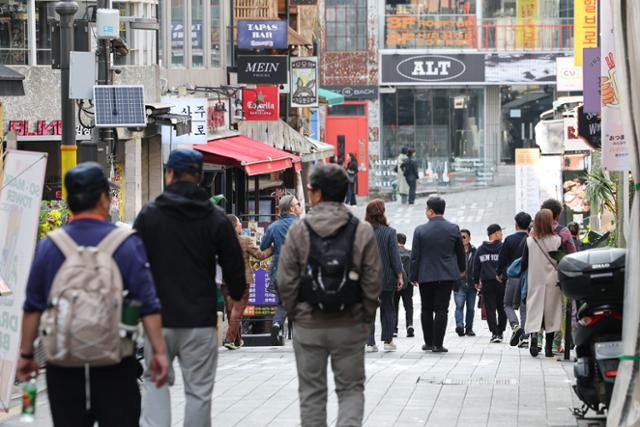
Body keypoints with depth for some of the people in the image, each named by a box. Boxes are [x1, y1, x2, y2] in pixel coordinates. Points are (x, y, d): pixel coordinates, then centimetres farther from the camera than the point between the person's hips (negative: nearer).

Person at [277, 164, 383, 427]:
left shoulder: (298, 230, -6)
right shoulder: (363, 231, -5)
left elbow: (286, 282, -5)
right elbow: (373, 281, -4)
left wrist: (294, 314, 8)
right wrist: (366, 317, 8)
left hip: (309, 326, 0)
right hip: (350, 326, 0)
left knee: (311, 392, 11)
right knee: (351, 389, 8)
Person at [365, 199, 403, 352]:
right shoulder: (389, 232, -9)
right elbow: (395, 256, -7)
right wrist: (399, 276, -1)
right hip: (386, 277, -1)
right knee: (388, 308, 12)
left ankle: (370, 342, 3)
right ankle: (388, 340, 11)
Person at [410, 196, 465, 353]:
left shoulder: (420, 230, -5)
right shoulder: (453, 229, -2)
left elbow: (415, 256, -4)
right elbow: (460, 252, 9)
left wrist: (413, 276, 4)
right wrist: (461, 269, 25)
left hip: (426, 275, 0)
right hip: (447, 275, 0)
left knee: (427, 309, 12)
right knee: (441, 309, 0)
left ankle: (428, 342, 16)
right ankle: (437, 344, -4)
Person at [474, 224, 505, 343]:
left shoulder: (480, 250, 6)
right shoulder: (503, 248, -4)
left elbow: (476, 267, 11)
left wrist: (476, 281, 21)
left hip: (487, 284, 1)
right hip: (501, 283, -1)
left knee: (490, 309, 1)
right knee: (502, 308, 12)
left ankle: (494, 333, -10)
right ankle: (500, 332, 16)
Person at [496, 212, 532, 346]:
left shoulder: (510, 239, -6)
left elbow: (502, 258, -2)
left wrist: (499, 273, 14)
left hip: (513, 276, -2)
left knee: (508, 304, 10)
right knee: (525, 306, 10)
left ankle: (515, 325, -16)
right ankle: (524, 335, 3)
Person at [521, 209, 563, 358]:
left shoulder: (530, 241, -3)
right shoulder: (557, 241, -7)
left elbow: (524, 264, 0)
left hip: (535, 282, 0)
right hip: (553, 282, 0)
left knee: (535, 310, 2)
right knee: (551, 312, 7)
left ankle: (533, 334, -26)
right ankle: (549, 348, 8)